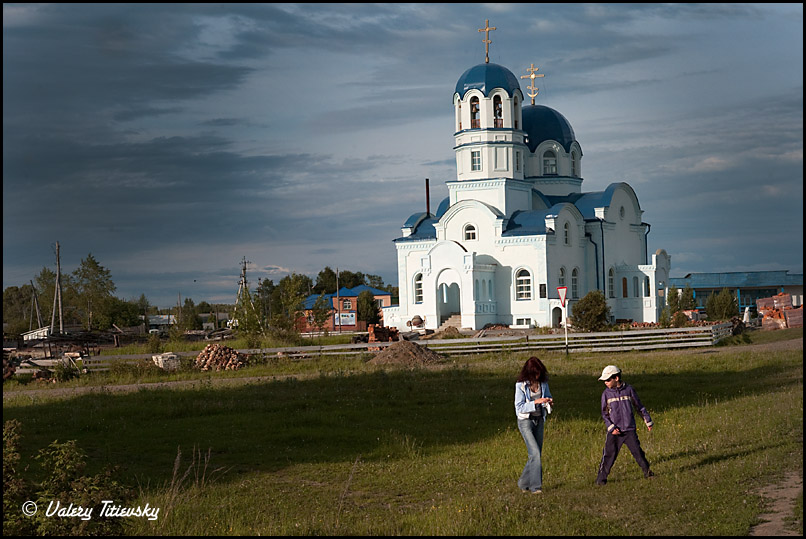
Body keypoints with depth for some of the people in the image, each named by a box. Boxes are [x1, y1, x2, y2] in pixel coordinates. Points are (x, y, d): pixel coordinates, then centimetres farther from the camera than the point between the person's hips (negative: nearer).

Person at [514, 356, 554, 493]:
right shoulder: (521, 385, -14)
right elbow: (519, 407, -15)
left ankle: (524, 483, 20)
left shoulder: (543, 382, 1)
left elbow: (548, 395, 16)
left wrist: (549, 402, -8)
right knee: (535, 453, -15)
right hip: (525, 421, -6)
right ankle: (535, 486, -11)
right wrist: (536, 402, -27)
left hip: (539, 420, 6)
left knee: (536, 454, 7)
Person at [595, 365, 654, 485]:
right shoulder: (606, 393, 0)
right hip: (614, 431, 0)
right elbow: (604, 413, 5)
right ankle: (601, 478, 3)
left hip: (630, 430, 0)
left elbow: (639, 406, 11)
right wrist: (611, 427, -8)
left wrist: (648, 421, 15)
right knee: (609, 455, -4)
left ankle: (647, 472, 18)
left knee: (637, 451, 1)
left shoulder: (629, 389, 0)